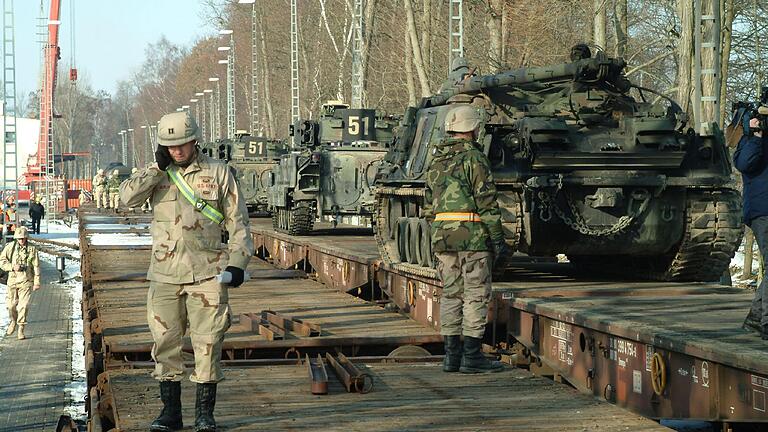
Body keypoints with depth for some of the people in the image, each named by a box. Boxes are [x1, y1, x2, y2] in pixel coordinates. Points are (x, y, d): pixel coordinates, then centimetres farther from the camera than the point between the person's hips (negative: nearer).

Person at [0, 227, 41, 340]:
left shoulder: (32, 249, -2)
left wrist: (37, 282, -4)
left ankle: (21, 330, -2)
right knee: (11, 305, 6)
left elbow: (36, 266, -1)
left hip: (26, 281, -2)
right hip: (13, 280, 2)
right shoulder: (10, 247, 0)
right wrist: (12, 267, -16)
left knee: (23, 305, -9)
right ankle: (14, 321, 36)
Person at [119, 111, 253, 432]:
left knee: (208, 343, -3)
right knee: (165, 343, 4)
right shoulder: (156, 174, 9)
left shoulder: (218, 172, 3)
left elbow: (238, 222, 5)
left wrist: (237, 262, -4)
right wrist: (158, 167, -12)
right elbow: (128, 197, -9)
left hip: (207, 273, -2)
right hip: (165, 273, 2)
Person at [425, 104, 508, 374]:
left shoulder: (436, 161, 14)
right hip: (473, 234, -7)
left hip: (442, 233, 7)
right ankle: (472, 356, -4)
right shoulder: (474, 158, -9)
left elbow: (430, 202, 16)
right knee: (476, 294, -3)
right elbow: (486, 201, -13)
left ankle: (452, 354, 10)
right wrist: (498, 238, -10)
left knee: (451, 293, 10)